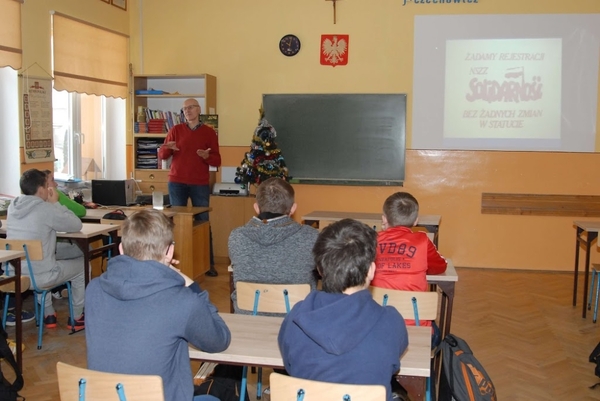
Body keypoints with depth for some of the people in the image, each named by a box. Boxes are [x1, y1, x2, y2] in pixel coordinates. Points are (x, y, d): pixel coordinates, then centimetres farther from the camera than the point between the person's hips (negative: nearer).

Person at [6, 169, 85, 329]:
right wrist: (55, 203, 0)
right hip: (39, 276, -7)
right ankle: (76, 318, 27)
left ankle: (48, 314, 42)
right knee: (82, 264, 16)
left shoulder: (13, 206, 2)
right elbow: (77, 225, -7)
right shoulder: (46, 209, -19)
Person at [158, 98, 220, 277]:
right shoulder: (175, 130, 6)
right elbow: (161, 155, 5)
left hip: (200, 184, -1)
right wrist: (168, 148, -17)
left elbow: (217, 161, 2)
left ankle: (209, 263, 6)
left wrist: (207, 156, -19)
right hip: (177, 183, 1)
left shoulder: (209, 132, 4)